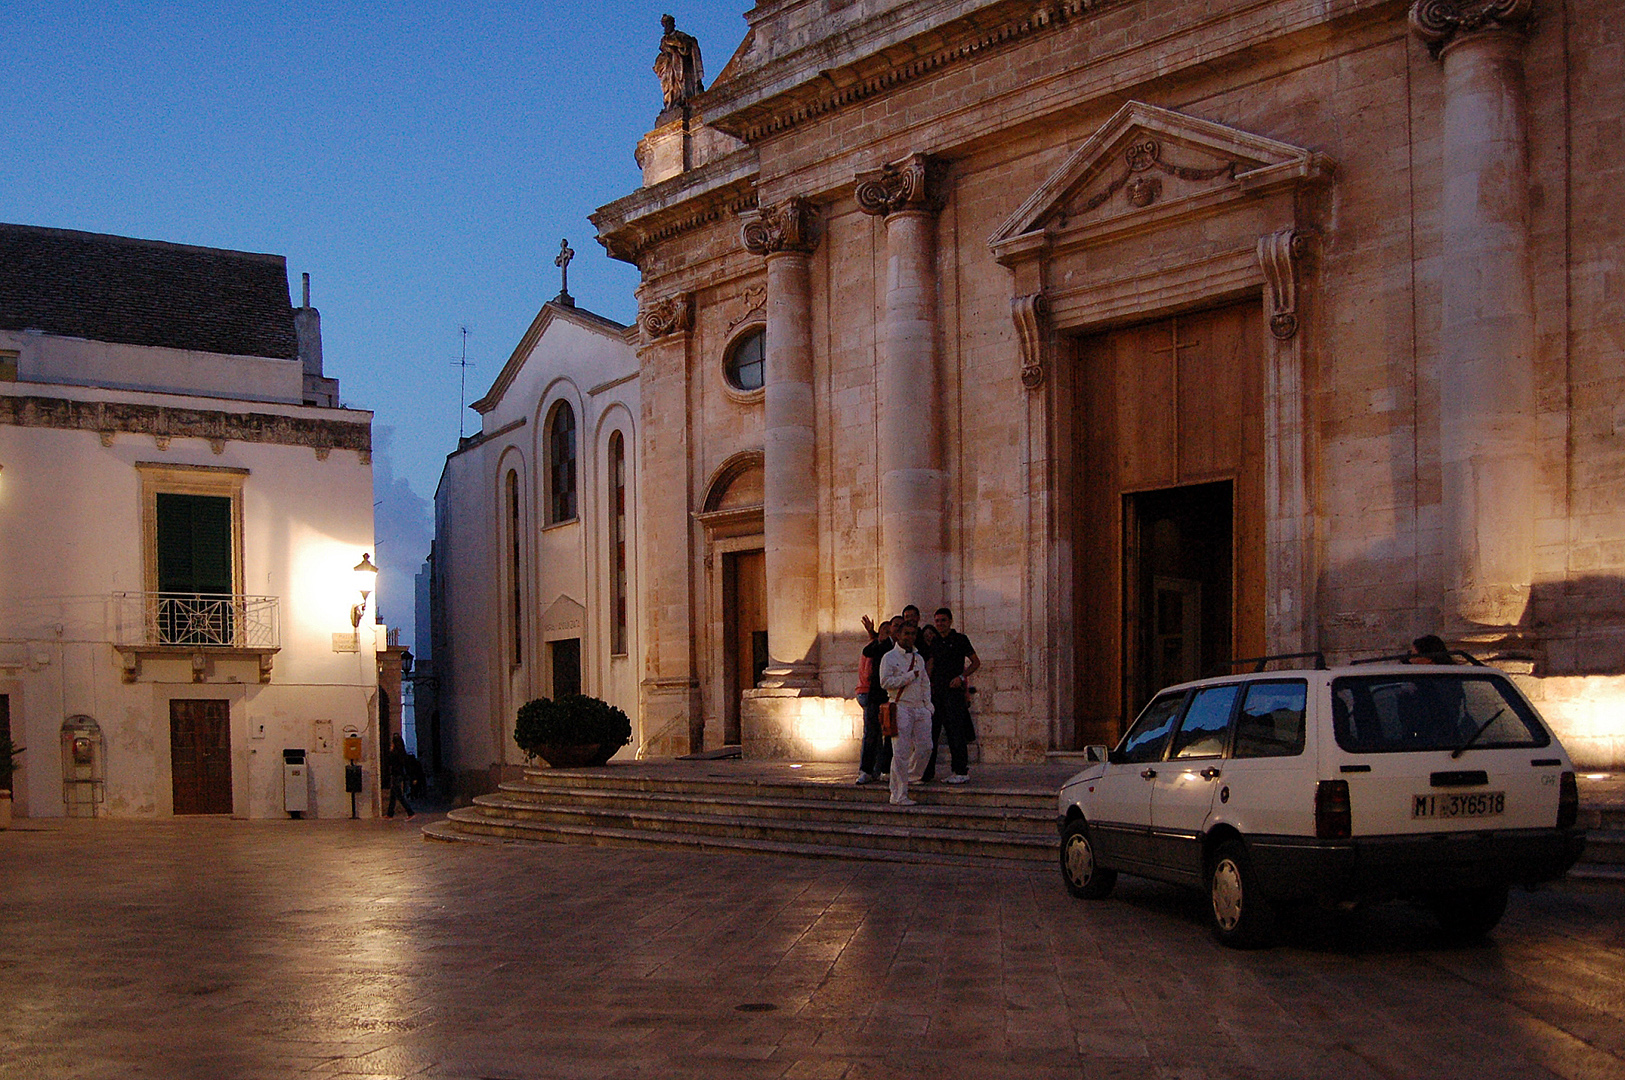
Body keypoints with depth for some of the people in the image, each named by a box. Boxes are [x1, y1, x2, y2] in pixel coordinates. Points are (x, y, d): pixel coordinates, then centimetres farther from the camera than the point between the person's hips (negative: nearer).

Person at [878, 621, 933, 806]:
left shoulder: (919, 658, 19)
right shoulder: (889, 657, 0)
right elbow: (885, 682, -11)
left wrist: (928, 704, 13)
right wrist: (909, 676, -10)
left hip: (919, 708, 6)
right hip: (901, 707, -6)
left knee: (924, 747, -2)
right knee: (901, 752, -8)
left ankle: (912, 774, 26)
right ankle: (899, 795, -5)